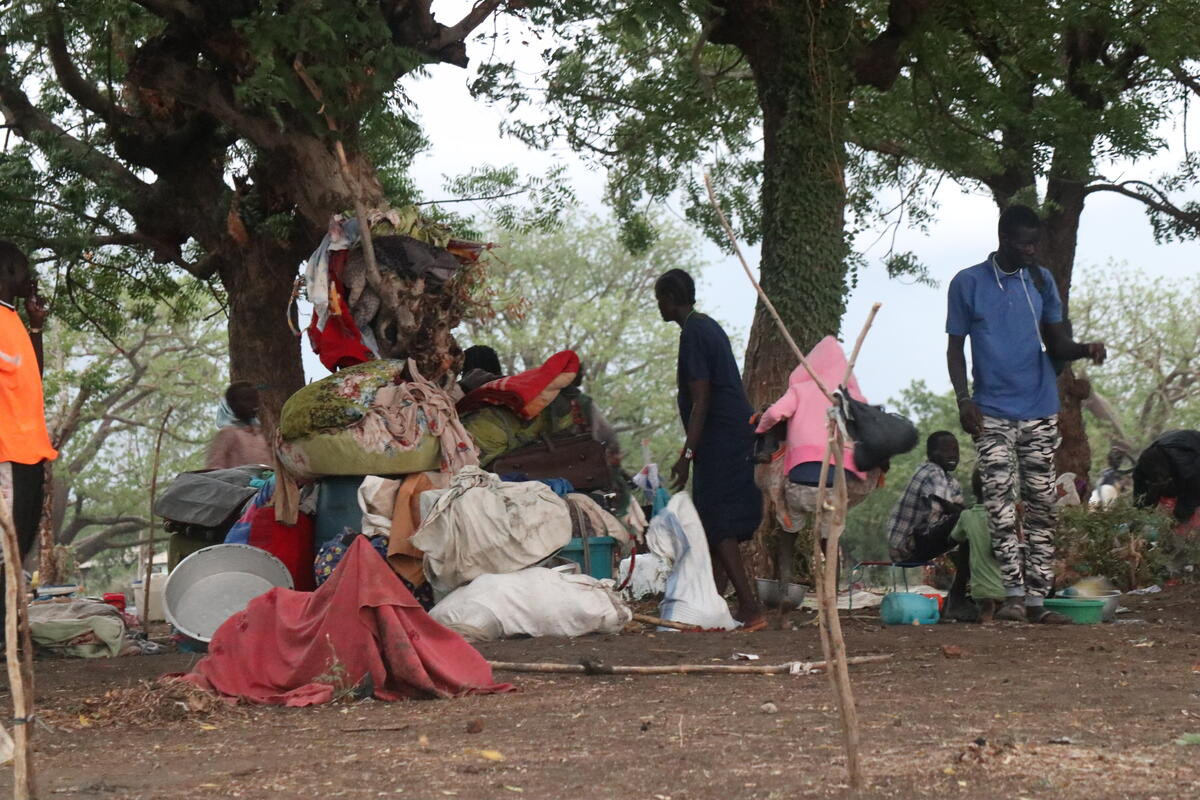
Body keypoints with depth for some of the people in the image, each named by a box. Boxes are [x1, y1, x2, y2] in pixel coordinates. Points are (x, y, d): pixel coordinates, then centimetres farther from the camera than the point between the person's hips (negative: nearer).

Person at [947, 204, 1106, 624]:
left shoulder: (1041, 280, 9)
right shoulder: (967, 283, 0)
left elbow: (1055, 343, 12)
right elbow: (955, 347, 2)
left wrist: (1084, 350, -10)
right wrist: (964, 400, -10)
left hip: (1041, 411, 3)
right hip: (993, 414, -3)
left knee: (1041, 503, 1)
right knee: (1000, 503, -10)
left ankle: (1037, 597, 3)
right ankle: (1014, 593, -10)